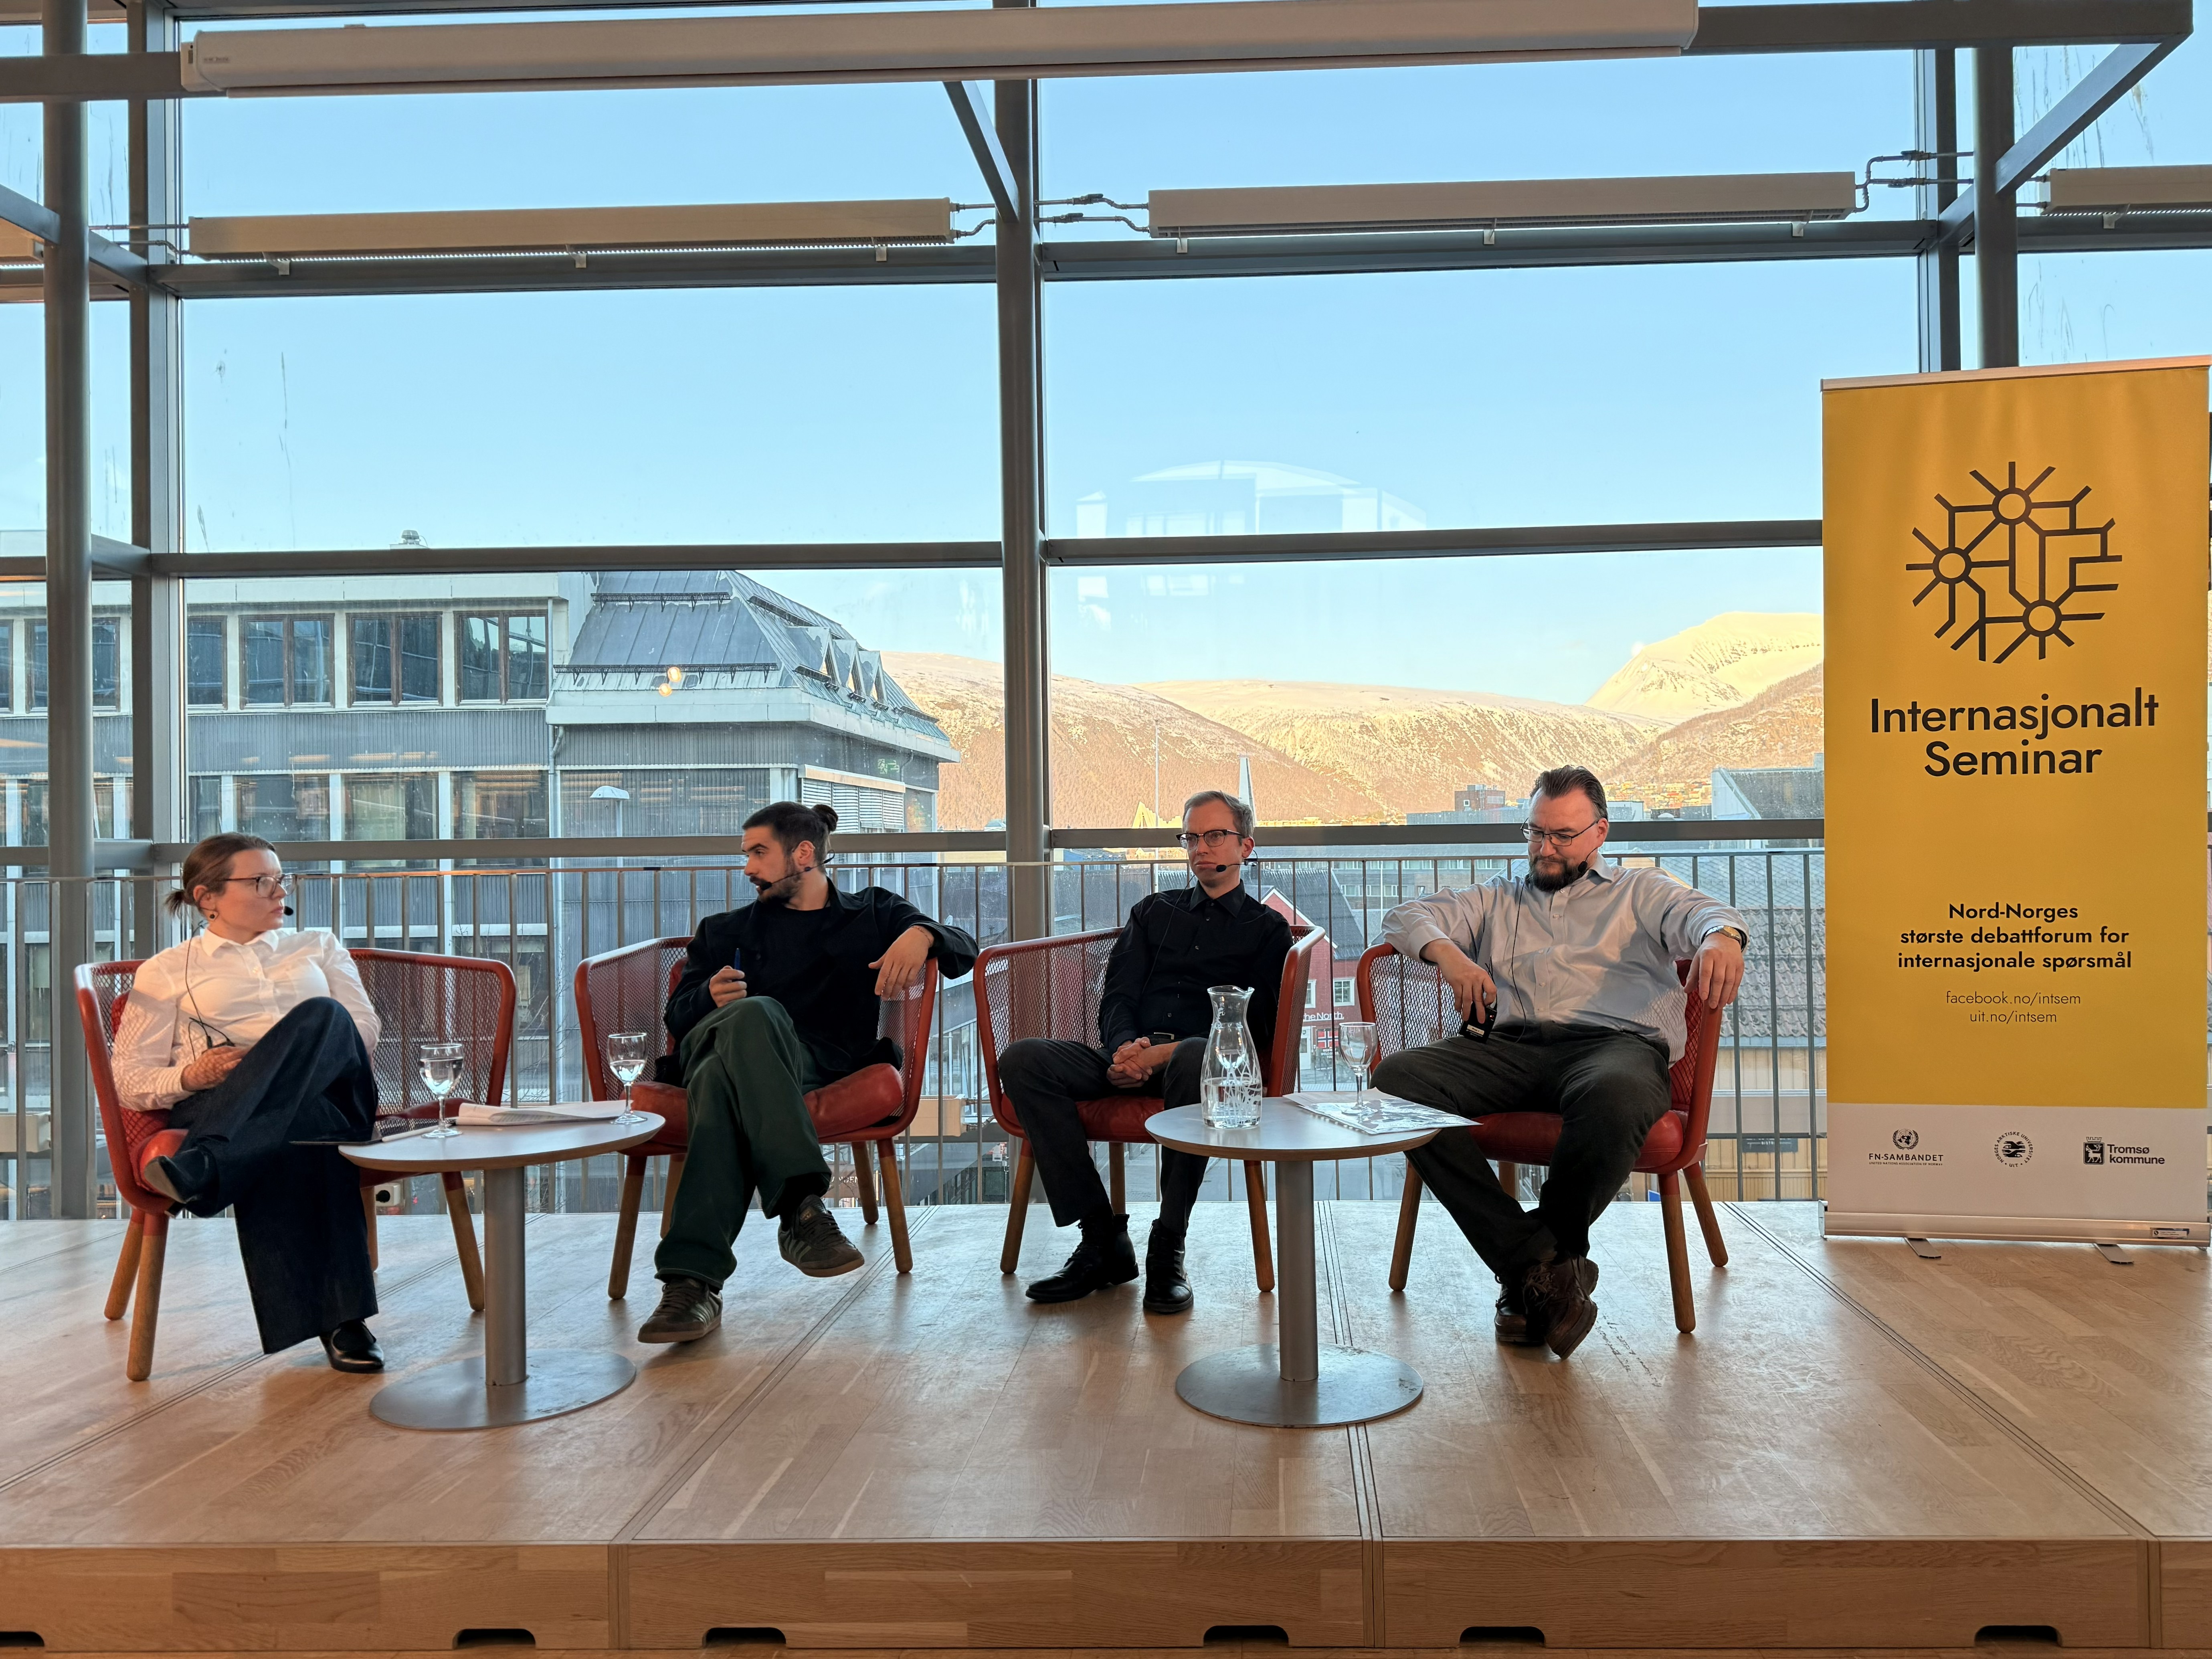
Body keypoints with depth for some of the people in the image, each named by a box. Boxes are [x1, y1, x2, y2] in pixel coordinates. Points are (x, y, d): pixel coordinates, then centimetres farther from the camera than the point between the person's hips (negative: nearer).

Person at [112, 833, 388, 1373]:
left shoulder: (318, 946, 29)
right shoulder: (165, 972, 23)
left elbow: (364, 1032, 14)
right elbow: (131, 1081, 14)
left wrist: (280, 1058, -7)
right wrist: (189, 1076, -10)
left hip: (330, 1089, 1)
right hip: (215, 1108, -1)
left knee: (321, 1015, -38)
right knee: (303, 1124, -42)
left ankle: (201, 1169, -52)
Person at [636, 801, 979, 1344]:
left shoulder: (872, 912, 25)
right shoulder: (728, 930, 31)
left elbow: (964, 950, 15)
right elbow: (677, 1016, 21)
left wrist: (922, 933, -8)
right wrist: (711, 999, -3)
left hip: (815, 1065, -1)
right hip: (714, 1044, 2)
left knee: (723, 1082, -38)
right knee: (755, 1013, -38)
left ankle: (692, 1278, -47)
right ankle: (802, 1206, -47)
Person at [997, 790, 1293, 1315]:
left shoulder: (1266, 929, 15)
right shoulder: (1153, 911, 27)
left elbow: (1255, 1029, 1)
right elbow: (1117, 997, 15)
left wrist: (1161, 1055, -14)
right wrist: (1124, 1048, -11)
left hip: (1201, 1059, -4)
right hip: (1130, 1060, 4)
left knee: (1196, 1057, -41)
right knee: (1022, 1059, -23)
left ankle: (1167, 1252, -29)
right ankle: (1103, 1239, -22)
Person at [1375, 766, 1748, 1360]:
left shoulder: (1641, 892, 26)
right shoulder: (1497, 899, 33)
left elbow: (1699, 911, 4)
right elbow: (1404, 918, 20)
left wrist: (1721, 937, -23)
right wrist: (1447, 952, -4)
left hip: (1616, 1041, -3)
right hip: (1509, 1045, 3)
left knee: (1615, 1095, -42)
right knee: (1396, 1078, -27)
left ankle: (1538, 1263, -19)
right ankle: (1539, 1263, -27)